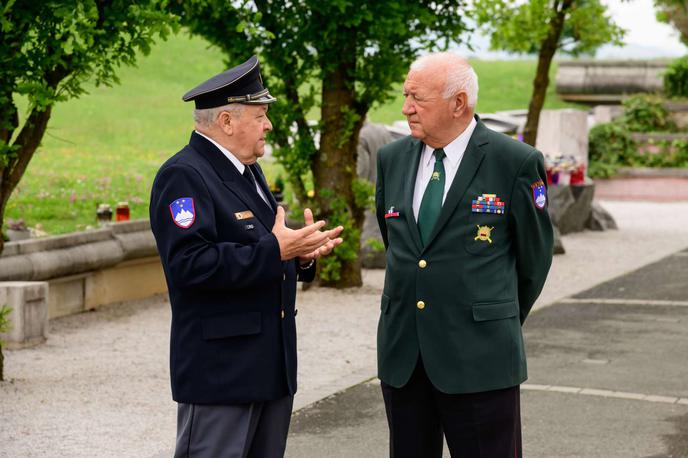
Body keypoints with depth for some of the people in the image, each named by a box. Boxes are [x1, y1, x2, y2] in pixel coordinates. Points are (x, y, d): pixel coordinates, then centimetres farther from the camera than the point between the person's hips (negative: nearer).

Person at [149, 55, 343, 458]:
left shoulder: (247, 171, 17)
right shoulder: (184, 176, -13)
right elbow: (190, 264, -25)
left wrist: (301, 254, 1)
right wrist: (275, 251, -23)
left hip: (271, 365, 9)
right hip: (220, 372, -9)